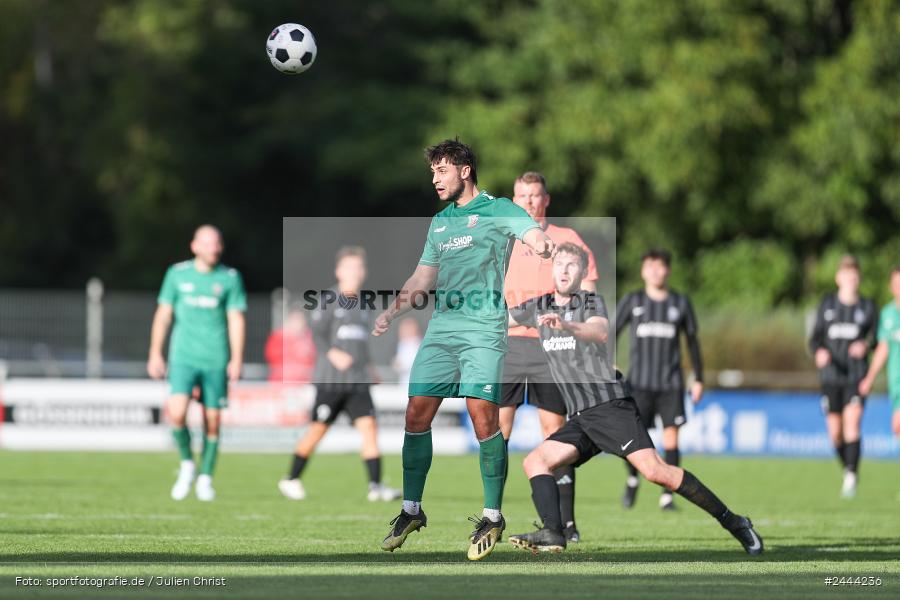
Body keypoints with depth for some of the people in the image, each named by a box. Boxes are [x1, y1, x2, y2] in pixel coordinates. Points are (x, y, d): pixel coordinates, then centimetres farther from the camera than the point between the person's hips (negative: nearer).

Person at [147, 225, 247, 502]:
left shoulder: (230, 278, 3)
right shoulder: (177, 274, 5)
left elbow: (236, 319, 1)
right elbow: (163, 314, 10)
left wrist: (237, 359, -8)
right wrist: (155, 354, 6)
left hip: (216, 361, 0)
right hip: (183, 357, 0)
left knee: (212, 422, 2)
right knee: (177, 413, -18)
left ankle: (205, 478, 18)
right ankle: (186, 463, 6)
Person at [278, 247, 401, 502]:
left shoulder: (363, 304, 15)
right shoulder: (329, 299, -3)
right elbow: (317, 333, -7)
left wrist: (367, 365, 20)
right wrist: (332, 353, -22)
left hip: (358, 382, 5)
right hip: (330, 379, -5)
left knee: (369, 426, -9)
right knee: (318, 429, 1)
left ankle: (376, 486, -13)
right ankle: (291, 479, 17)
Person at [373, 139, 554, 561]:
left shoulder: (497, 210, 2)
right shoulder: (440, 222, 21)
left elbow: (533, 233, -16)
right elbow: (422, 279, 29)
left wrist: (542, 244, -39)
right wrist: (391, 312, 18)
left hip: (483, 328, -6)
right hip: (441, 328, 6)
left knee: (483, 416, -15)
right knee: (416, 414, 1)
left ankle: (492, 516, -6)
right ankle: (411, 510, 13)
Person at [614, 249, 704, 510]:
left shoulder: (680, 303, 7)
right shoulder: (632, 301, 5)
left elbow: (692, 340, 14)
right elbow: (611, 334, 8)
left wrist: (698, 379, 14)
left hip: (671, 384, 1)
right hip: (639, 381, -1)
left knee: (671, 437, -9)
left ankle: (667, 495, -1)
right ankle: (633, 479, 22)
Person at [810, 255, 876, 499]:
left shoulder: (867, 306, 6)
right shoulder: (827, 304, 8)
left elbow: (875, 336, 9)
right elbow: (815, 338, 6)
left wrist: (865, 345, -14)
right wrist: (819, 351, -17)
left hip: (856, 375, -2)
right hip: (831, 375, 2)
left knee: (852, 423, -20)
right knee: (835, 431, 3)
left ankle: (852, 476, -24)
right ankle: (848, 470, 25)